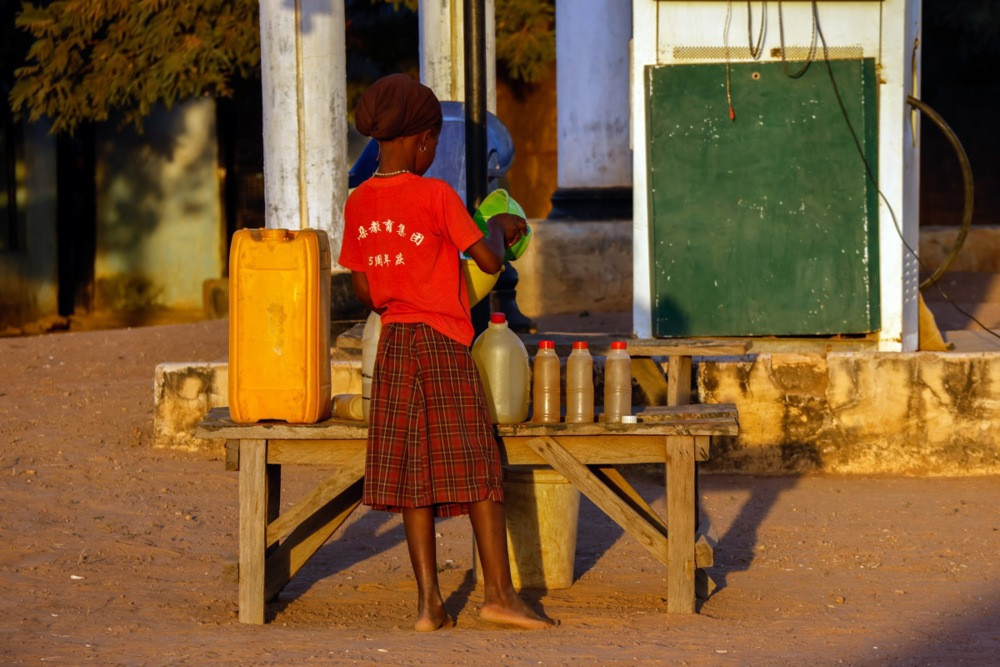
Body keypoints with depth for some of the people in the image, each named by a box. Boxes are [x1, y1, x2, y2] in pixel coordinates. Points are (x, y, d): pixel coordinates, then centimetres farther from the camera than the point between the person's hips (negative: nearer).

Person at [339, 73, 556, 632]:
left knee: (413, 473, 5)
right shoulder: (438, 197, -13)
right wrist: (500, 227, 11)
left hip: (393, 344, 5)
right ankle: (499, 591, -2)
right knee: (477, 465, 0)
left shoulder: (360, 203, 4)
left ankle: (429, 600, 3)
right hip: (444, 342, -5)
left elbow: (364, 290, 9)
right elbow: (490, 260, -9)